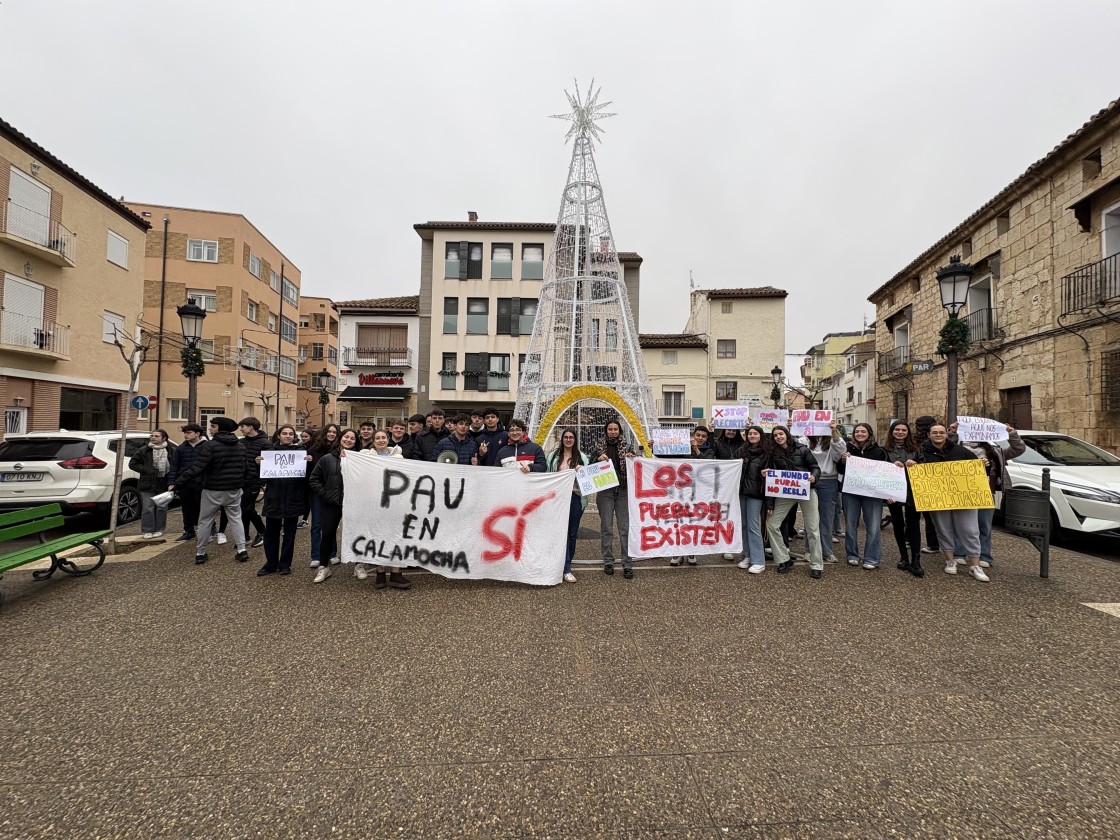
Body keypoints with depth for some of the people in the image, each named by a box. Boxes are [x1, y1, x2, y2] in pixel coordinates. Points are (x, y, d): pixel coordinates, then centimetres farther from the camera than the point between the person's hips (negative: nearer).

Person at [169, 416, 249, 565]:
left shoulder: (211, 446, -15)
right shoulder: (240, 445, 3)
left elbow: (196, 468, -21)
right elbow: (245, 467, 9)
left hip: (213, 490, -4)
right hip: (234, 490, 5)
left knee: (205, 521, 10)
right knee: (235, 519, 11)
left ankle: (200, 553, 18)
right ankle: (242, 550, 5)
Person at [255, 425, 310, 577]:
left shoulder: (300, 450, 1)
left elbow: (307, 474, -3)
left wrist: (309, 462, -21)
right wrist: (259, 463, -13)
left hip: (293, 499, -1)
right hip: (273, 497, 1)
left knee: (289, 533, 8)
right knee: (271, 532, 7)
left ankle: (285, 564, 20)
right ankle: (270, 563, 22)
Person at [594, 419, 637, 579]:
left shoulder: (627, 447, 7)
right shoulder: (600, 448, 7)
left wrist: (632, 458, -13)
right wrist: (598, 459, -12)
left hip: (623, 491, 0)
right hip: (605, 491, 1)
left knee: (625, 529, -1)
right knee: (606, 528, 5)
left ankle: (627, 565, 5)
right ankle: (608, 563, 15)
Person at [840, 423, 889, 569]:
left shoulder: (878, 451, 1)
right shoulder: (848, 449, 3)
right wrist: (843, 461, -14)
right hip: (851, 491, 1)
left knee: (873, 526, 0)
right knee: (850, 524, 8)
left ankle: (872, 558, 11)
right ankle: (852, 555, 21)